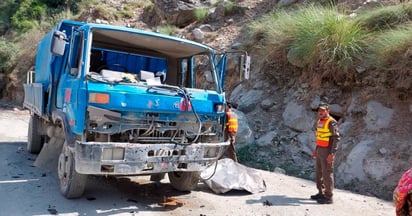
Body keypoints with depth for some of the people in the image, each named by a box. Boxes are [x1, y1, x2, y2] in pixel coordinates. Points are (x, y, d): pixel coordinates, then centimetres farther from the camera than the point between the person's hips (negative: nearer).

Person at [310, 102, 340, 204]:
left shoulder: (331, 123, -15)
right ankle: (321, 193, 28)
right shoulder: (319, 121, 13)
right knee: (319, 173, 15)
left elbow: (336, 138, -18)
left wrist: (332, 154, -23)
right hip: (320, 150, 9)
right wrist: (316, 149, 22)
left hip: (327, 151, -9)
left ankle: (329, 197, 5)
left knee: (327, 173, -4)